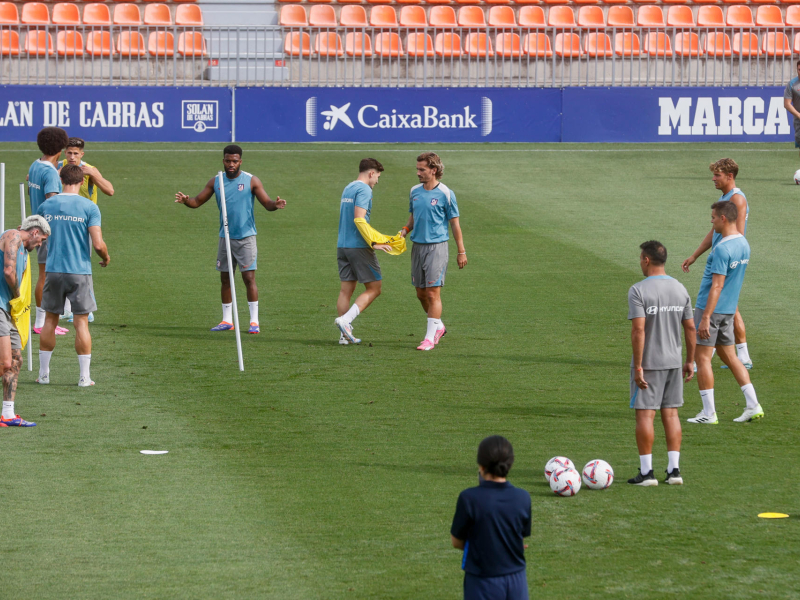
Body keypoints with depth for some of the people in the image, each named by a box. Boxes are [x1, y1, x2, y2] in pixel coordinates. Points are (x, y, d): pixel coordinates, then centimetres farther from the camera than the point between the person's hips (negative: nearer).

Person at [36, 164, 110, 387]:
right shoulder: (89, 207, -8)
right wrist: (106, 258, 8)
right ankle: (84, 376, 4)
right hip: (80, 271, -3)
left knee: (50, 321, 13)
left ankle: (43, 373, 17)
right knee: (81, 322, 3)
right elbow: (98, 244, -13)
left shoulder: (46, 206, 2)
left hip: (53, 271, 3)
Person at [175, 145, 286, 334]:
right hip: (225, 237, 4)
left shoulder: (251, 181, -4)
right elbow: (198, 202, 10)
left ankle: (254, 321, -3)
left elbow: (267, 203, -4)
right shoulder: (216, 182, 6)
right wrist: (185, 200, -13)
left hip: (246, 237, -4)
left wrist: (275, 205, -28)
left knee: (249, 277, -8)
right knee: (225, 279, 7)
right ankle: (227, 320, 15)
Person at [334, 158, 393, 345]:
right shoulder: (364, 190, -10)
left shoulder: (347, 188, 17)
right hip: (359, 246, -9)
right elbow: (359, 219, -20)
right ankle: (345, 320, -16)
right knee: (373, 289, -2)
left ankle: (345, 334, 7)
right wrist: (373, 243, -20)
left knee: (346, 289, 8)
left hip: (342, 245, 9)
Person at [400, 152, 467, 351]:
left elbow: (455, 223, -3)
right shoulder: (415, 192, 9)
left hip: (437, 247, -6)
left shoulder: (445, 194, -8)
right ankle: (438, 326, 31)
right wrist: (405, 230, -1)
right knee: (421, 293, 10)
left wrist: (461, 252, -3)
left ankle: (430, 338, -5)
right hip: (418, 246, 6)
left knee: (433, 293, -9)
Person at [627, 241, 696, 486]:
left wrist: (638, 366, -16)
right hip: (674, 362, 5)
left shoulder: (638, 291, -13)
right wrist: (690, 361, 15)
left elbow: (638, 330, -19)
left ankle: (646, 471, 1)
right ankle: (674, 469, 9)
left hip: (649, 363, -5)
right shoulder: (680, 289, 6)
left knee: (645, 414, 0)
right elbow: (690, 328, 7)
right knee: (670, 413, 11)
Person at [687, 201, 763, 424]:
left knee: (703, 358, -1)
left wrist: (705, 317, -22)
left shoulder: (722, 249, -20)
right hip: (729, 309, 9)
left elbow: (717, 285, -23)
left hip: (711, 308, -9)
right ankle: (753, 405, 11)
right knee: (729, 357, 15)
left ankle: (709, 413, 0)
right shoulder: (743, 245, 8)